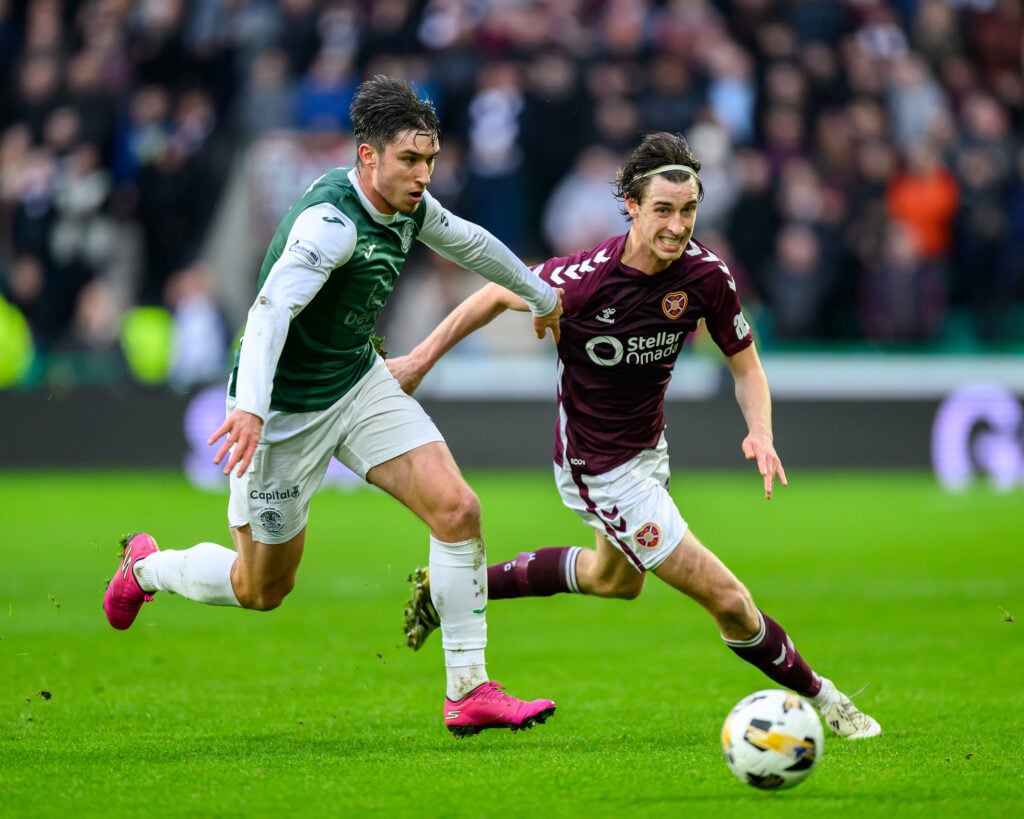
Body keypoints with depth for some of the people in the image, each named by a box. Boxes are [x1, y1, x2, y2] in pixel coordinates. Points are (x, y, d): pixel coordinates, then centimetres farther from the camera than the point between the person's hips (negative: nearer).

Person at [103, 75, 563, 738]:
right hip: (284, 408, -7)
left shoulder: (410, 206, -3)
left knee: (457, 510, -12)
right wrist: (249, 407, -58)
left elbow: (469, 242, 20)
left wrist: (542, 298, 35)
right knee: (263, 590, 7)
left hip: (360, 382, 7)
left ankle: (469, 692, -5)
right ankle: (149, 566, 39)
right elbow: (272, 307, -43)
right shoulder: (331, 221, -30)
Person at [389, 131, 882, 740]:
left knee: (615, 579, 34)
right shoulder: (584, 279, -29)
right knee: (727, 599, -9)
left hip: (649, 448, 8)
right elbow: (499, 294, -11)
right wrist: (421, 360, -4)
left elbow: (746, 366, -3)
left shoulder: (707, 275, -16)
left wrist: (760, 433, -22)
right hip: (601, 470, -8)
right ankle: (816, 696, 14)